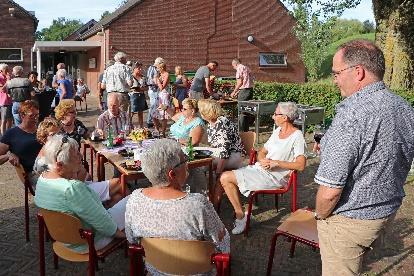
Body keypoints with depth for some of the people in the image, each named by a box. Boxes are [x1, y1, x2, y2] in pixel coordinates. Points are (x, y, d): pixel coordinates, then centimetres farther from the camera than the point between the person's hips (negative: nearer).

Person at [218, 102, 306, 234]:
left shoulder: (297, 136, -10)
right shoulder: (277, 131, 15)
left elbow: (301, 165, -21)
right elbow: (261, 152, 17)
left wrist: (276, 163, -20)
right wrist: (263, 160, -6)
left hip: (274, 177, -8)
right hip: (260, 168, 8)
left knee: (226, 178, -16)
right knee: (224, 178, -5)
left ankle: (240, 216, -5)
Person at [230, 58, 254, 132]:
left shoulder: (239, 68, -7)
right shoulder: (246, 68, 20)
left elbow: (240, 82, -14)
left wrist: (234, 92, -3)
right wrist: (237, 92, 21)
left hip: (244, 90, -9)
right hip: (250, 89, 9)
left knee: (241, 111, -4)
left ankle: (241, 130, -1)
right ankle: (246, 129, 18)